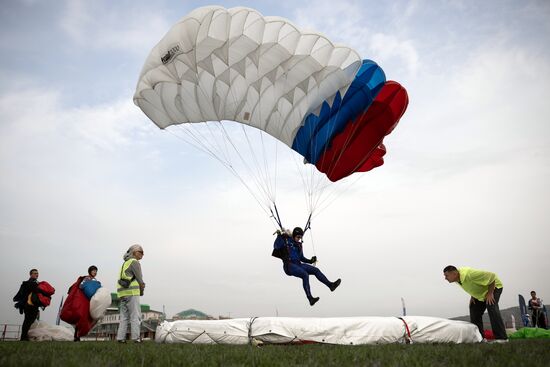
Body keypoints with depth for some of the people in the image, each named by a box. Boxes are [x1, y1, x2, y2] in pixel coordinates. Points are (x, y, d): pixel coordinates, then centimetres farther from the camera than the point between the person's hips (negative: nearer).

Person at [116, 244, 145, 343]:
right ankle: (136, 338, -10)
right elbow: (139, 279, -6)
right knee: (135, 316, -7)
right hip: (131, 292, -9)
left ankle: (120, 337, 4)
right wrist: (141, 291, 10)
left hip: (122, 292, 9)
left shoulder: (126, 263, 25)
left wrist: (141, 284, 7)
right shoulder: (134, 262, -3)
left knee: (124, 316, 8)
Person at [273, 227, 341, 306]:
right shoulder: (286, 241, 0)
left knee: (316, 270, -6)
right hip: (289, 265, -7)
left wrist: (310, 261, 11)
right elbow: (276, 246, -14)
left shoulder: (299, 245, 19)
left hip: (298, 264, 8)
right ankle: (310, 298, -36)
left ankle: (330, 285, -6)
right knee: (305, 275, -30)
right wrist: (279, 236, -26)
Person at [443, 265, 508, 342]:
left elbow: (491, 276, -33)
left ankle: (501, 338, -23)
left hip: (494, 286, -9)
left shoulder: (469, 274, -40)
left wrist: (490, 293, -28)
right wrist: (472, 296, 2)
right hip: (480, 293, 9)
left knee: (491, 308, -26)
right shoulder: (457, 278, -13)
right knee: (474, 310, 2)